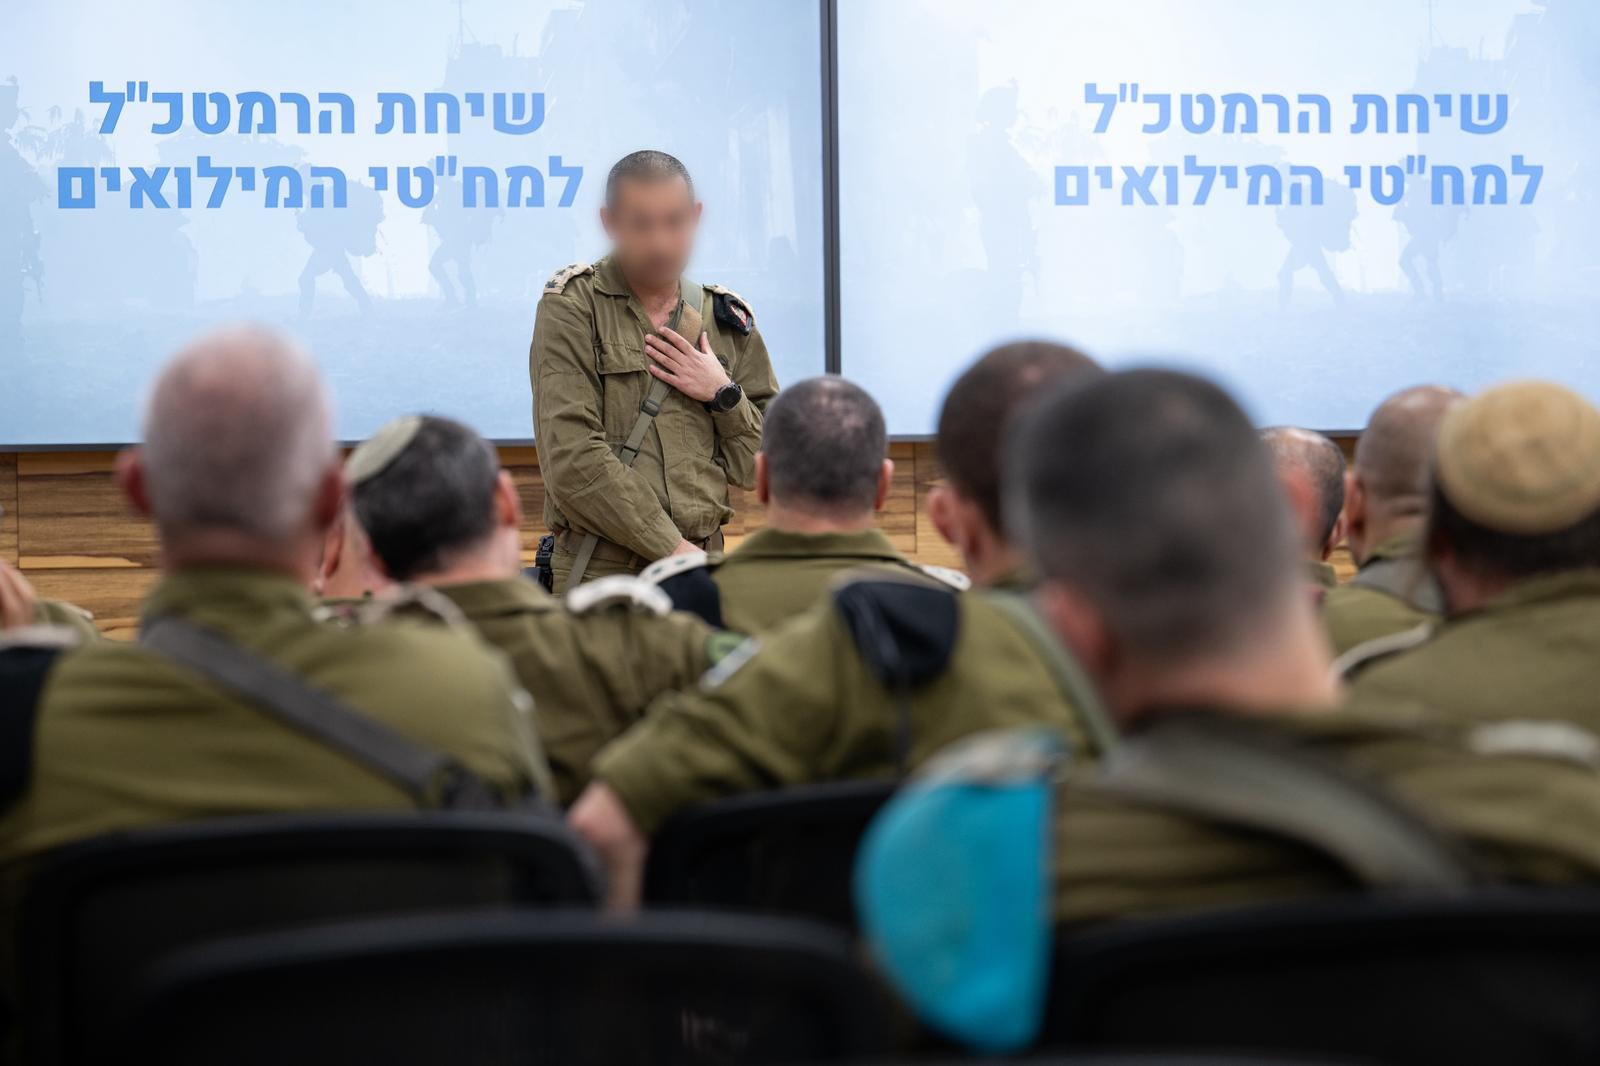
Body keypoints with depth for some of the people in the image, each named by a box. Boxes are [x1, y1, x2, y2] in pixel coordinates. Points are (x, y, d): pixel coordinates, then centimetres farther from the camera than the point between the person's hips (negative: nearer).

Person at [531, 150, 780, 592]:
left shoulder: (727, 320, 13)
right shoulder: (571, 308, -1)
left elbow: (761, 468, 13)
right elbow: (574, 462, -11)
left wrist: (724, 397, -4)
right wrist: (674, 549, -12)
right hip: (599, 576, -3)